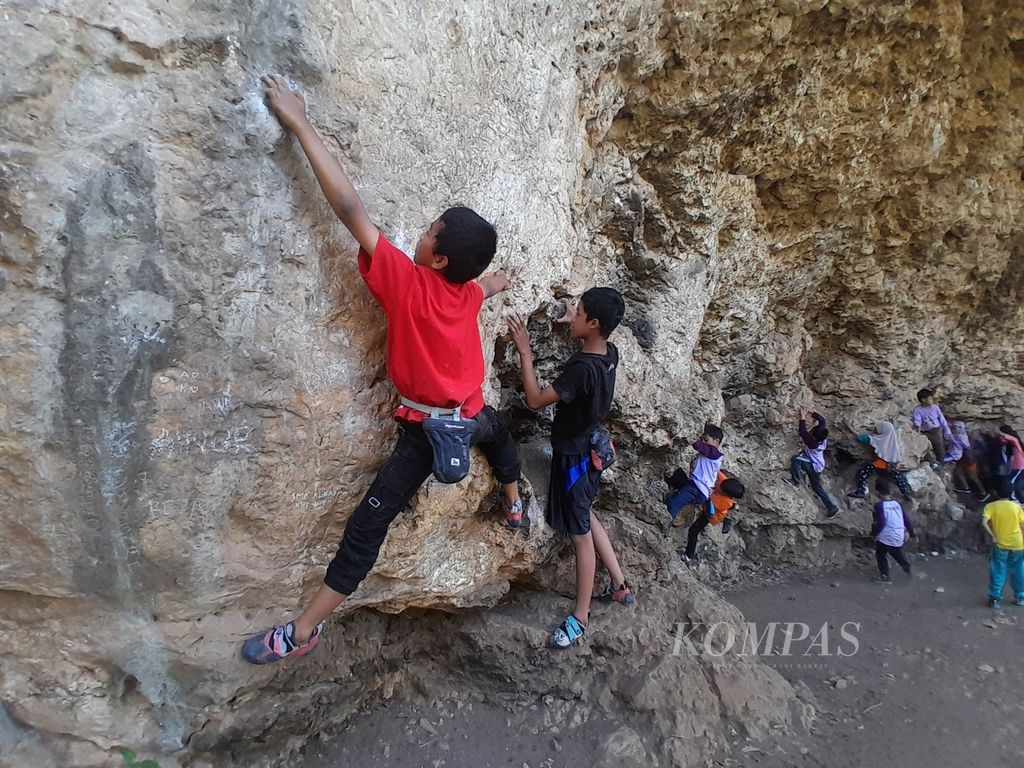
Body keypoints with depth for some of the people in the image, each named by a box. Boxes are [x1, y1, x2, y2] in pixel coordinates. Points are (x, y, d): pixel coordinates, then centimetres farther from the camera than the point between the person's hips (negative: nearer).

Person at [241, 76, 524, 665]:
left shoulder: (409, 283, -20)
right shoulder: (469, 292, -2)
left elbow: (351, 209, -23)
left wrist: (300, 123, -18)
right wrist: (499, 281, 52)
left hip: (428, 428, -6)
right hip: (473, 416, 6)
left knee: (368, 524, -4)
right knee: (501, 435, 41)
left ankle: (306, 629, 4)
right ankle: (515, 504, 64)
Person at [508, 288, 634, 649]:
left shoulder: (583, 368, -30)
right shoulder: (609, 353, -4)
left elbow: (536, 400, -24)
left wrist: (525, 352, -22)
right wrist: (575, 323, 24)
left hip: (573, 455, -9)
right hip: (589, 448, 9)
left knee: (581, 535, 3)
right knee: (587, 518, 25)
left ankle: (580, 616, 19)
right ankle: (620, 585, 37)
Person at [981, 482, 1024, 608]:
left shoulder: (991, 506, -7)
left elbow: (984, 523, -20)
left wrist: (993, 536, -9)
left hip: (1000, 545, -2)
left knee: (998, 572, 6)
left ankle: (995, 598, 8)